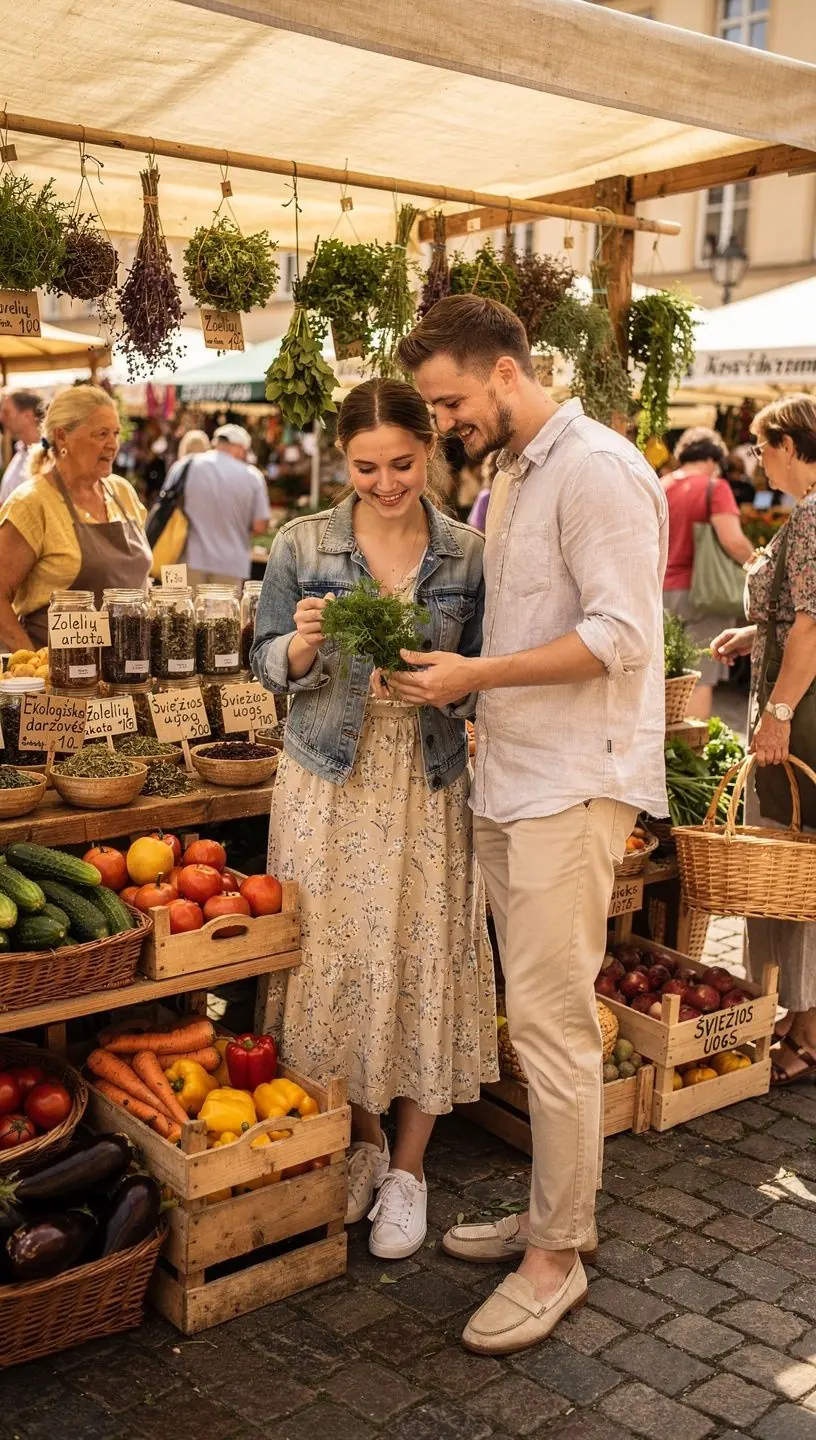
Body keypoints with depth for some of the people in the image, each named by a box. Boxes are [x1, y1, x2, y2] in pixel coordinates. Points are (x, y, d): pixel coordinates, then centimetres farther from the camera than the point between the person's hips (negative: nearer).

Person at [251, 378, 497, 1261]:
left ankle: (408, 1168, 20)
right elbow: (267, 665, 4)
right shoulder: (301, 545, 0)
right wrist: (304, 644, -18)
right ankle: (362, 1139, 28)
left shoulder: (468, 554, 1)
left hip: (428, 782, 0)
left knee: (425, 960, 2)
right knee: (335, 956, 4)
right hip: (328, 780, 0)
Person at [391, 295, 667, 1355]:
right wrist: (466, 686, 6)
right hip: (509, 779, 9)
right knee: (537, 1014, 14)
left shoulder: (597, 468, -12)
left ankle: (557, 1257, 10)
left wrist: (478, 674, -16)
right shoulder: (508, 479, 17)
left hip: (573, 783, -9)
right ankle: (557, 1211, 27)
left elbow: (618, 634, -19)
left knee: (552, 1019, -3)